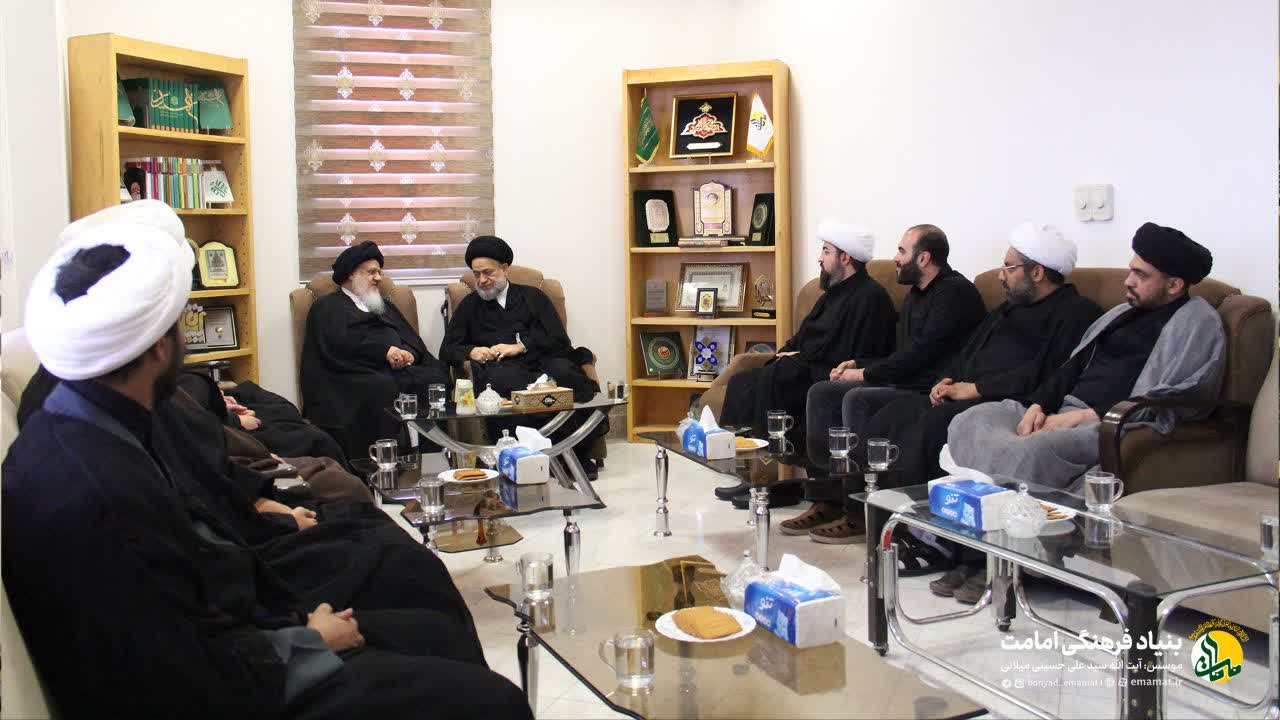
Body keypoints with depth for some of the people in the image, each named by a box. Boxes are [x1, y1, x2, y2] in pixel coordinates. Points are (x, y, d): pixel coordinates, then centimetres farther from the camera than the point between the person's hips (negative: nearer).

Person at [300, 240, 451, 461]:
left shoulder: (385, 306, 34)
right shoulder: (329, 307, 15)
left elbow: (413, 339, 22)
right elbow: (339, 343, -4)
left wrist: (409, 353, -3)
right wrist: (385, 351, -11)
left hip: (400, 370, 5)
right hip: (359, 374, -5)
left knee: (436, 377, -25)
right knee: (382, 388, -37)